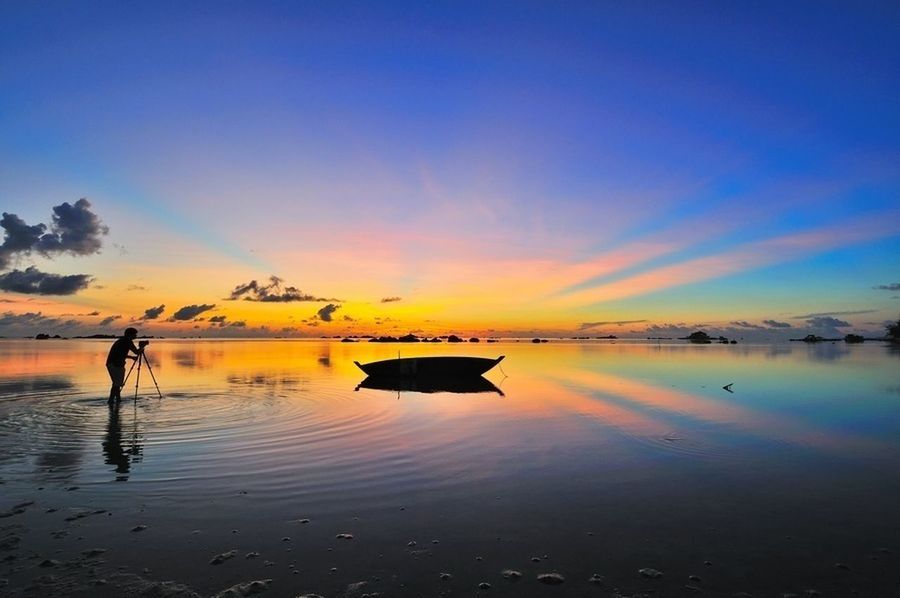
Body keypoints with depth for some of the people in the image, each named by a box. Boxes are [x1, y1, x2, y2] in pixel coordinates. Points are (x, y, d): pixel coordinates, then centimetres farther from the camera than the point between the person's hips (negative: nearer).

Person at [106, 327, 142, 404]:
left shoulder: (121, 340, 19)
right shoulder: (127, 341, -9)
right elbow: (137, 352, -10)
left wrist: (131, 357, 26)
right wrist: (142, 347, 7)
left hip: (110, 363, 9)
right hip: (116, 364, -9)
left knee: (116, 382, 16)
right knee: (118, 383, -5)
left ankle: (118, 398, 21)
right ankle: (111, 400, -6)